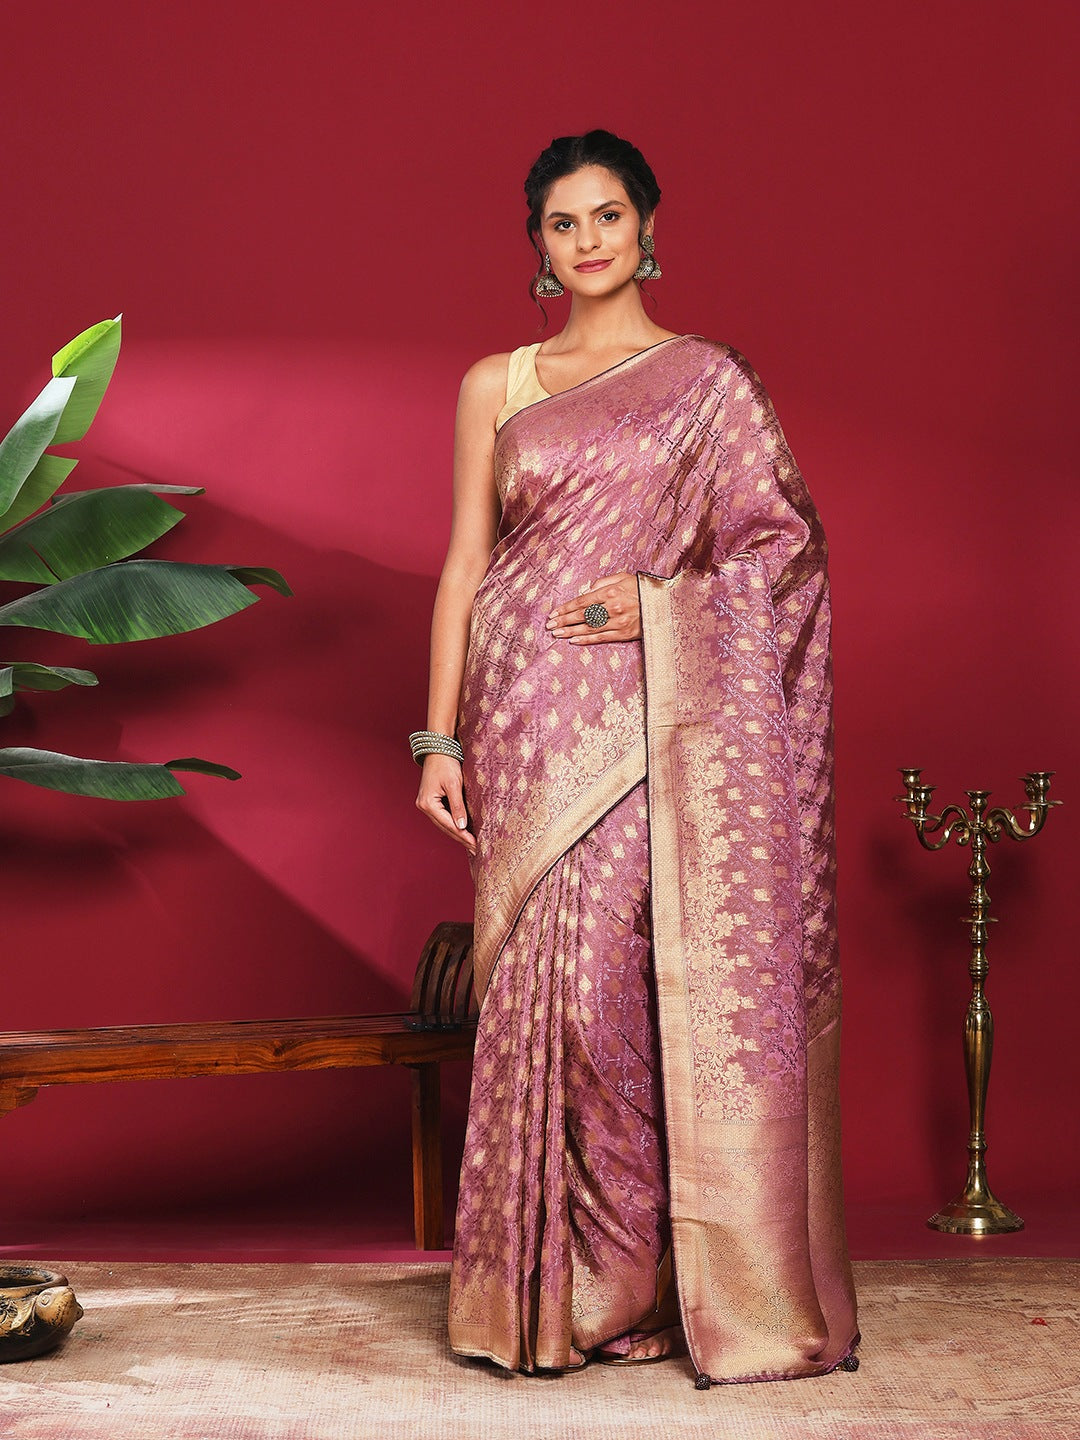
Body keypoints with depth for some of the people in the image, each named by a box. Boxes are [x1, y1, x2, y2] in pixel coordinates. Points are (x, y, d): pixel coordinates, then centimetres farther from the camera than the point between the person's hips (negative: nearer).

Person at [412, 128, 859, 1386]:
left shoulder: (708, 379, 7)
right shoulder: (495, 386, 12)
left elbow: (786, 544, 4)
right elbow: (465, 564, 9)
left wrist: (658, 598, -11)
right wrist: (441, 737, 3)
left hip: (655, 721, -2)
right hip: (533, 721, 2)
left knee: (656, 983, -5)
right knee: (550, 984, -1)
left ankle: (704, 1283, 7)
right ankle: (558, 1284, 9)